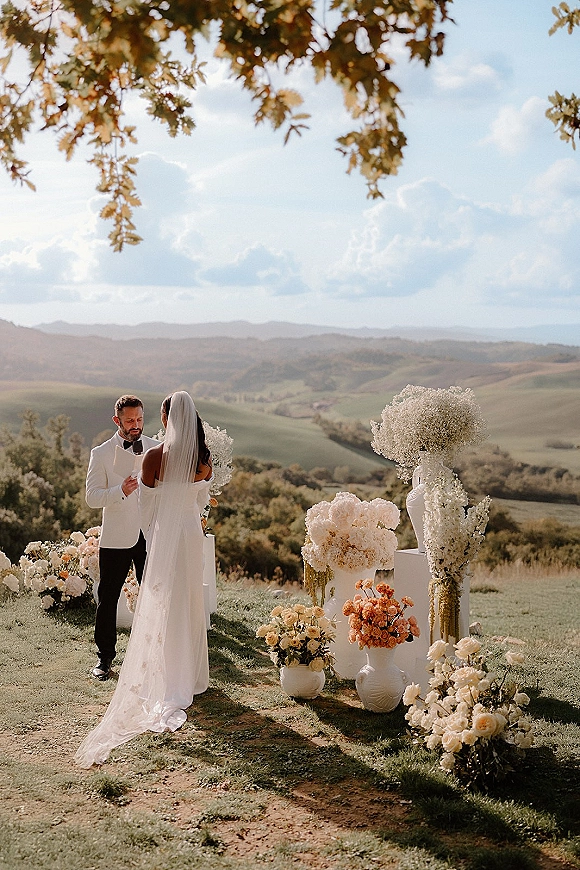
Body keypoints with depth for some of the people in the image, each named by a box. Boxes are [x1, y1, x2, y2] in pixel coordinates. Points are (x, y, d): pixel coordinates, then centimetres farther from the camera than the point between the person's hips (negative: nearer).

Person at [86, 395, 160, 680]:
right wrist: (121, 491, -24)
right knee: (108, 598, 4)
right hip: (116, 538, -2)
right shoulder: (101, 454, -1)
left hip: (151, 535, 2)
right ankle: (105, 657, 18)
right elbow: (92, 497, -8)